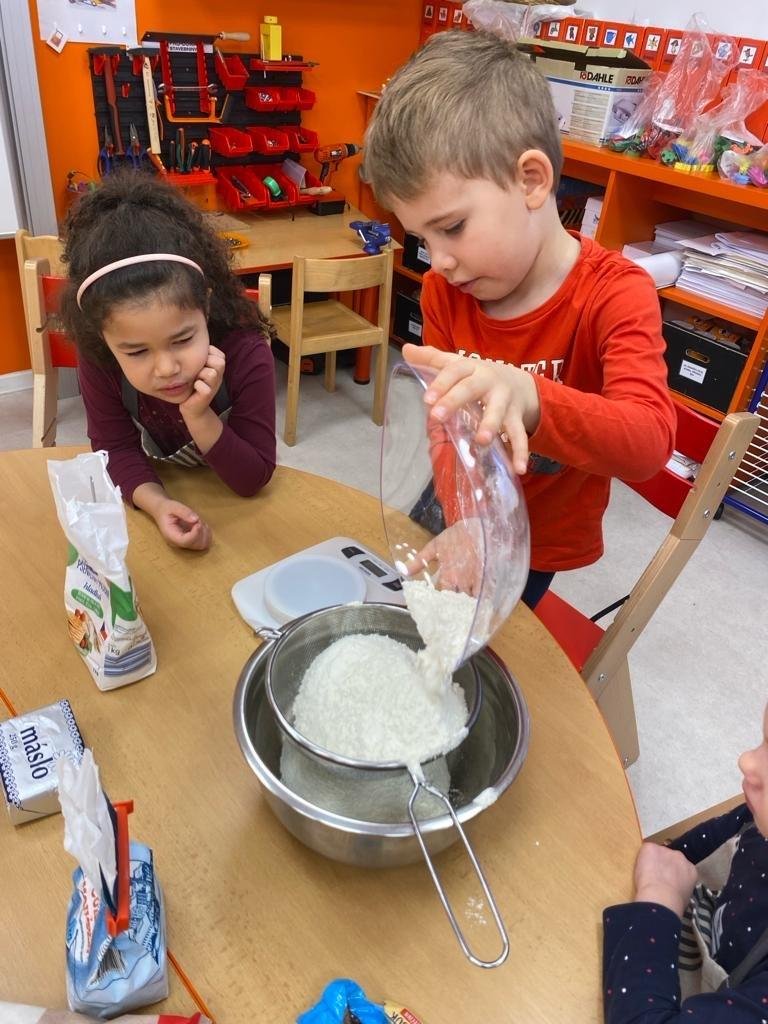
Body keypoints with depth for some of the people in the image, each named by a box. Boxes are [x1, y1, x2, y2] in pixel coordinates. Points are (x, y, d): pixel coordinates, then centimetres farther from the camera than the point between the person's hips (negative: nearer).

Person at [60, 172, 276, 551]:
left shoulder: (247, 354, -29)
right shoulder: (97, 357, -23)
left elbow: (254, 479, -25)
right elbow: (116, 448, -15)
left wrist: (199, 418, -40)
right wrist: (158, 505, -34)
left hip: (234, 506, -2)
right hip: (163, 488, 2)